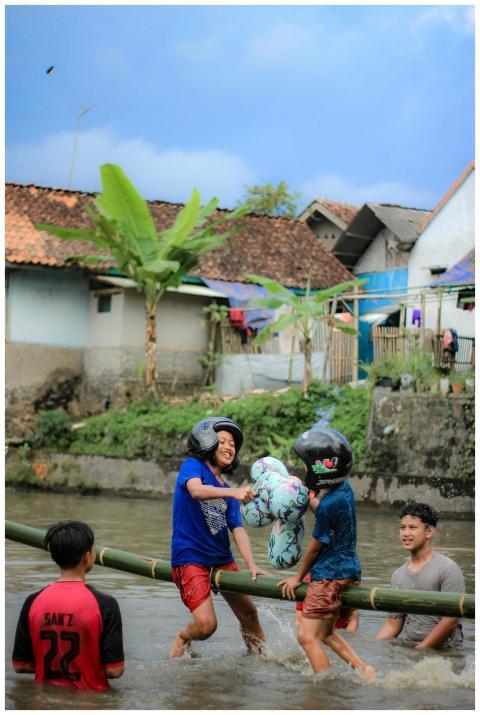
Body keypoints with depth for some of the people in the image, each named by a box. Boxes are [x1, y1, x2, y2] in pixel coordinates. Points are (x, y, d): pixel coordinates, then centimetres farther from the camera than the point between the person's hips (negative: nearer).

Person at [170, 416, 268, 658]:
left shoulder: (227, 491, 12)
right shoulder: (192, 466, -5)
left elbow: (238, 529, 3)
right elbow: (196, 490, -28)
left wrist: (251, 564, -13)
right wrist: (233, 492, -44)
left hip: (222, 558, 7)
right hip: (190, 558, -6)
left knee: (249, 614, 8)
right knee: (206, 625, -13)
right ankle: (182, 638, 19)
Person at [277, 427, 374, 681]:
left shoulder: (329, 505, -25)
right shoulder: (344, 488, 1)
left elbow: (315, 545, -12)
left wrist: (299, 576, 1)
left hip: (329, 576, -10)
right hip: (345, 568, 10)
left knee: (307, 636, -7)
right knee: (326, 634, 21)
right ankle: (364, 669, 16)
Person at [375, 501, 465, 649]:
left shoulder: (447, 569, -6)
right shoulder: (398, 575, 13)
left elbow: (451, 620, -11)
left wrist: (419, 651, -14)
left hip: (442, 651, -5)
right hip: (407, 648, 5)